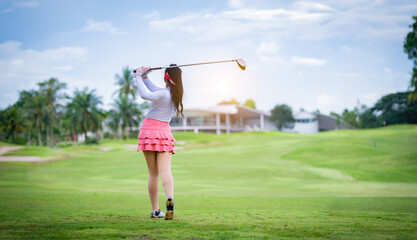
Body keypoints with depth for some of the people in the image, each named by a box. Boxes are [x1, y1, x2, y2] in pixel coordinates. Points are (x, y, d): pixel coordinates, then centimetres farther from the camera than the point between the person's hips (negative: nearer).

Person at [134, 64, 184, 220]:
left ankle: (155, 210, 6)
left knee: (153, 173, 3)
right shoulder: (175, 93, 7)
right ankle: (170, 198, -35)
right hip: (164, 132, 4)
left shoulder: (163, 95, -15)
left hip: (149, 130, -4)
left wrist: (139, 77, -18)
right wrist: (144, 77, 15)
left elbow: (145, 94, -31)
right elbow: (153, 91, 19)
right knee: (165, 170, -8)